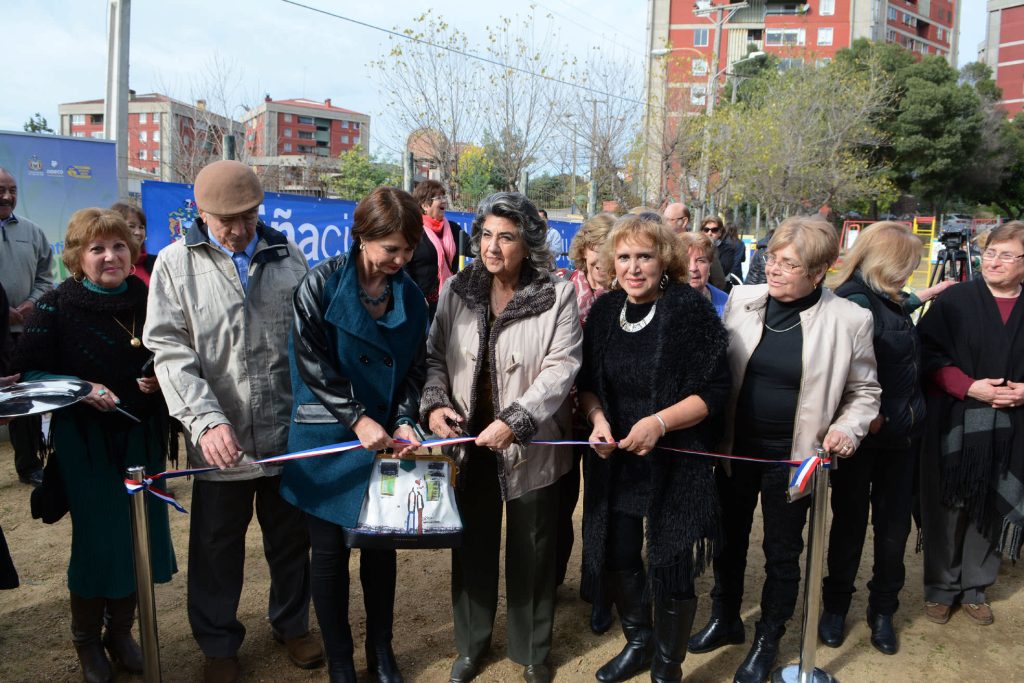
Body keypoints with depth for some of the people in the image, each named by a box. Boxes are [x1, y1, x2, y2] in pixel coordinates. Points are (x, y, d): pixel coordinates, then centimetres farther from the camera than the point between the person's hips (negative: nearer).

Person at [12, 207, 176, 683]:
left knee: (141, 535, 10)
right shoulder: (56, 306, -8)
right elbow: (29, 371, -7)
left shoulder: (147, 300, 1)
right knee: (97, 541, 3)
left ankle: (120, 632, 33)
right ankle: (87, 640, 28)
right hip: (85, 442, -3)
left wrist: (161, 379, -10)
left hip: (142, 438, 3)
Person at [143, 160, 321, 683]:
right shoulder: (176, 263, -1)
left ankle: (292, 625, 39)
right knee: (217, 545, 13)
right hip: (220, 438, -1)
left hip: (288, 432, 2)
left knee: (291, 537, 17)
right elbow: (169, 349, -8)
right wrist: (206, 419, -20)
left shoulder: (287, 256, 5)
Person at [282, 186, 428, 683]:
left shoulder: (411, 296, 2)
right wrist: (357, 419, -18)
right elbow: (311, 361, -14)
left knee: (382, 547, 13)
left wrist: (404, 422, -10)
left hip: (384, 441, 4)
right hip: (328, 440, -3)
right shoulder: (321, 284, -11)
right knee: (330, 551, 8)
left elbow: (415, 368, 5)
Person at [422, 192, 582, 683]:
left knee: (531, 553, 12)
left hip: (531, 446, -2)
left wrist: (514, 422, -26)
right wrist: (435, 404, -14)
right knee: (472, 547, 17)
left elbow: (560, 369, -16)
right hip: (470, 443, 3)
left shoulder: (558, 297, -9)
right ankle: (471, 643, 39)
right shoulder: (457, 291, 1)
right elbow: (434, 356, 5)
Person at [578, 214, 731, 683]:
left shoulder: (690, 310, -13)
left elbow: (713, 390, -14)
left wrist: (659, 422, -25)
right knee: (617, 556, 16)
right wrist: (598, 419, -10)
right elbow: (587, 383, 10)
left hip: (676, 463, -5)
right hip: (615, 461, 5)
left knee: (671, 566, 6)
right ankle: (638, 643, 44)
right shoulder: (604, 311, 2)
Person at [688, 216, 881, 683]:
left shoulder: (849, 319, -10)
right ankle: (725, 620, 42)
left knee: (782, 551, 13)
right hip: (734, 447, 3)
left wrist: (847, 429, -15)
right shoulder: (742, 299, -4)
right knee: (729, 538, 18)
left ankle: (768, 640, 36)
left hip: (793, 455, -2)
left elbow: (864, 390, 2)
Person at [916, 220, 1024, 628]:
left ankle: (975, 589, 29)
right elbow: (930, 355, -7)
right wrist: (970, 387, -18)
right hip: (955, 427, -2)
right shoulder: (954, 301, -2)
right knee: (948, 508, 6)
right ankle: (941, 588, 23)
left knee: (991, 510, 11)